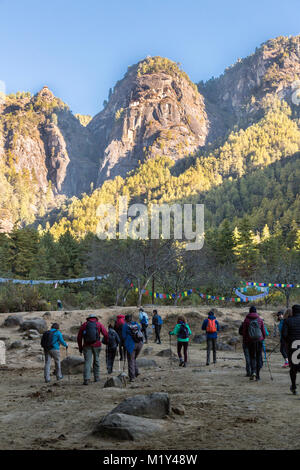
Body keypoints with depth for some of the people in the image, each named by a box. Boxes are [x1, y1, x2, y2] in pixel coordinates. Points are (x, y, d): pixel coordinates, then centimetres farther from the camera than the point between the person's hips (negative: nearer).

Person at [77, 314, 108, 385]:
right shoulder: (98, 324, 8)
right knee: (96, 361, 16)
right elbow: (105, 334, 1)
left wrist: (80, 347, 13)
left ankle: (86, 379, -16)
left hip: (87, 346, 0)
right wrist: (106, 341, 20)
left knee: (87, 362, -3)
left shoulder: (84, 325, 10)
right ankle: (96, 377, 21)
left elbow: (79, 337, 7)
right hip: (96, 345, 0)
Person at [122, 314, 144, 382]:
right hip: (140, 343, 4)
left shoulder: (125, 326, -2)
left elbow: (124, 336, -2)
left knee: (131, 361, 4)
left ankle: (132, 377, 1)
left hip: (131, 344, -4)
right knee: (134, 358, 23)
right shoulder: (136, 324, 11)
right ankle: (136, 371, 11)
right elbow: (140, 332, 12)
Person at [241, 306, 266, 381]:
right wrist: (263, 338, 18)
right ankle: (257, 375, 8)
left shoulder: (246, 320, -1)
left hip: (250, 341, -1)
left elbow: (244, 332, 1)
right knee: (259, 357, 9)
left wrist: (245, 341, 10)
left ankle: (253, 372, -13)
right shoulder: (260, 319, 1)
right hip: (259, 340, 1)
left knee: (252, 357, 9)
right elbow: (263, 331, 4)